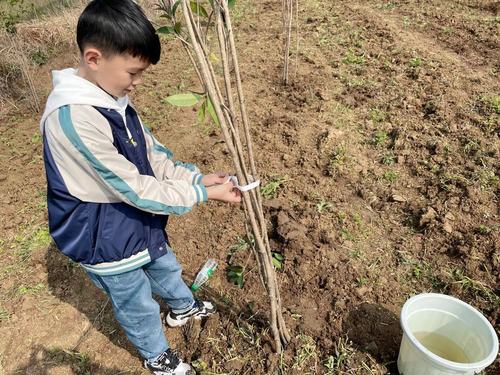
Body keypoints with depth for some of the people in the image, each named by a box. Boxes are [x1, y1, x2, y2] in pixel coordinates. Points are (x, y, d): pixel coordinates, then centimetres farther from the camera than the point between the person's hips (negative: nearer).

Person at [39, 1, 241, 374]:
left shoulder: (111, 95, -6)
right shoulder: (73, 117, -34)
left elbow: (152, 152, 1)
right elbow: (134, 188, -31)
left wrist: (196, 177, -12)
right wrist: (201, 193, -24)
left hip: (137, 221, 8)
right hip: (105, 239, -8)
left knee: (166, 268, 32)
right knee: (139, 306, 18)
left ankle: (183, 308, 63)